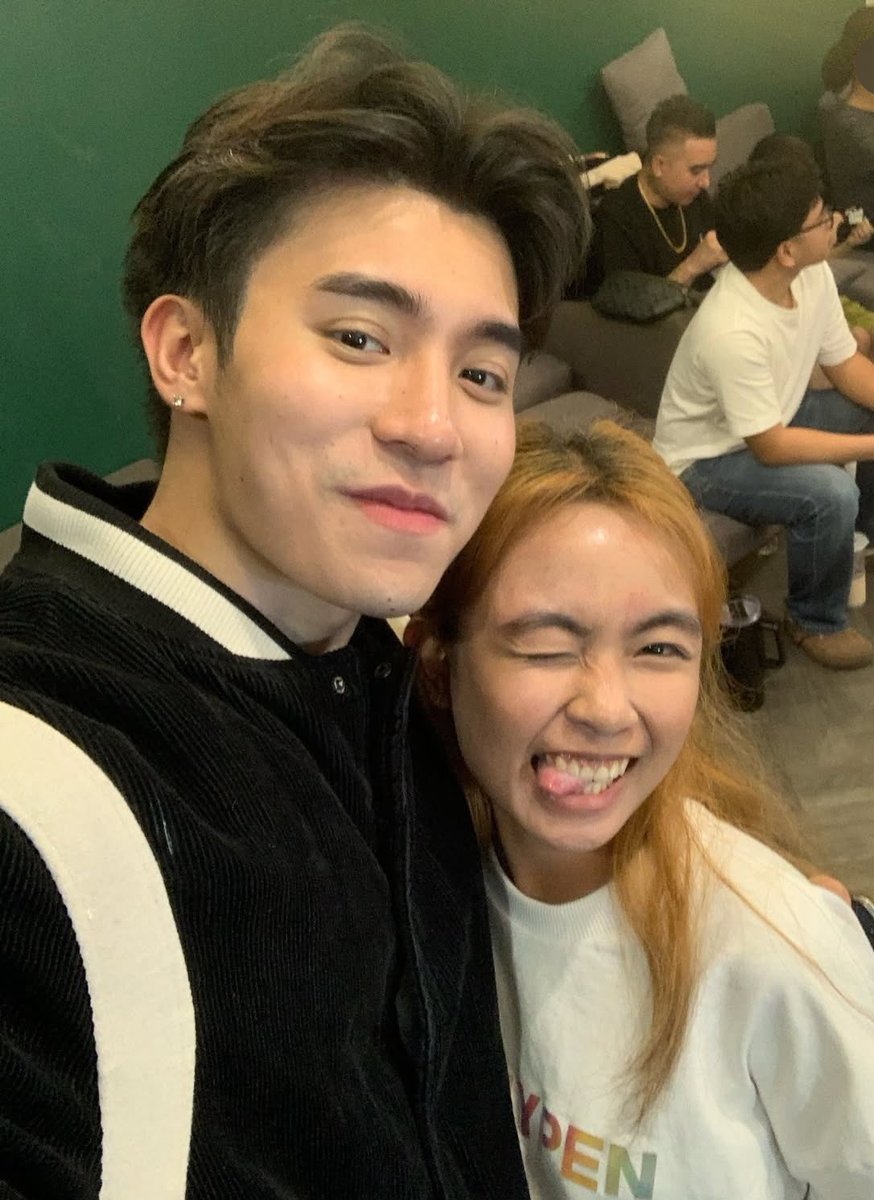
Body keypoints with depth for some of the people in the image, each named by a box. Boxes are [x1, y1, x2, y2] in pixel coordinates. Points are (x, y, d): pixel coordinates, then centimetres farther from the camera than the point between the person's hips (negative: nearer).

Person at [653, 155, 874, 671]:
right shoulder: (733, 333, -37)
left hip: (774, 418, 9)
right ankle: (816, 622, -2)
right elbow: (771, 448, -30)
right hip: (708, 459, -8)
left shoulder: (813, 275, -12)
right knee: (830, 493, -28)